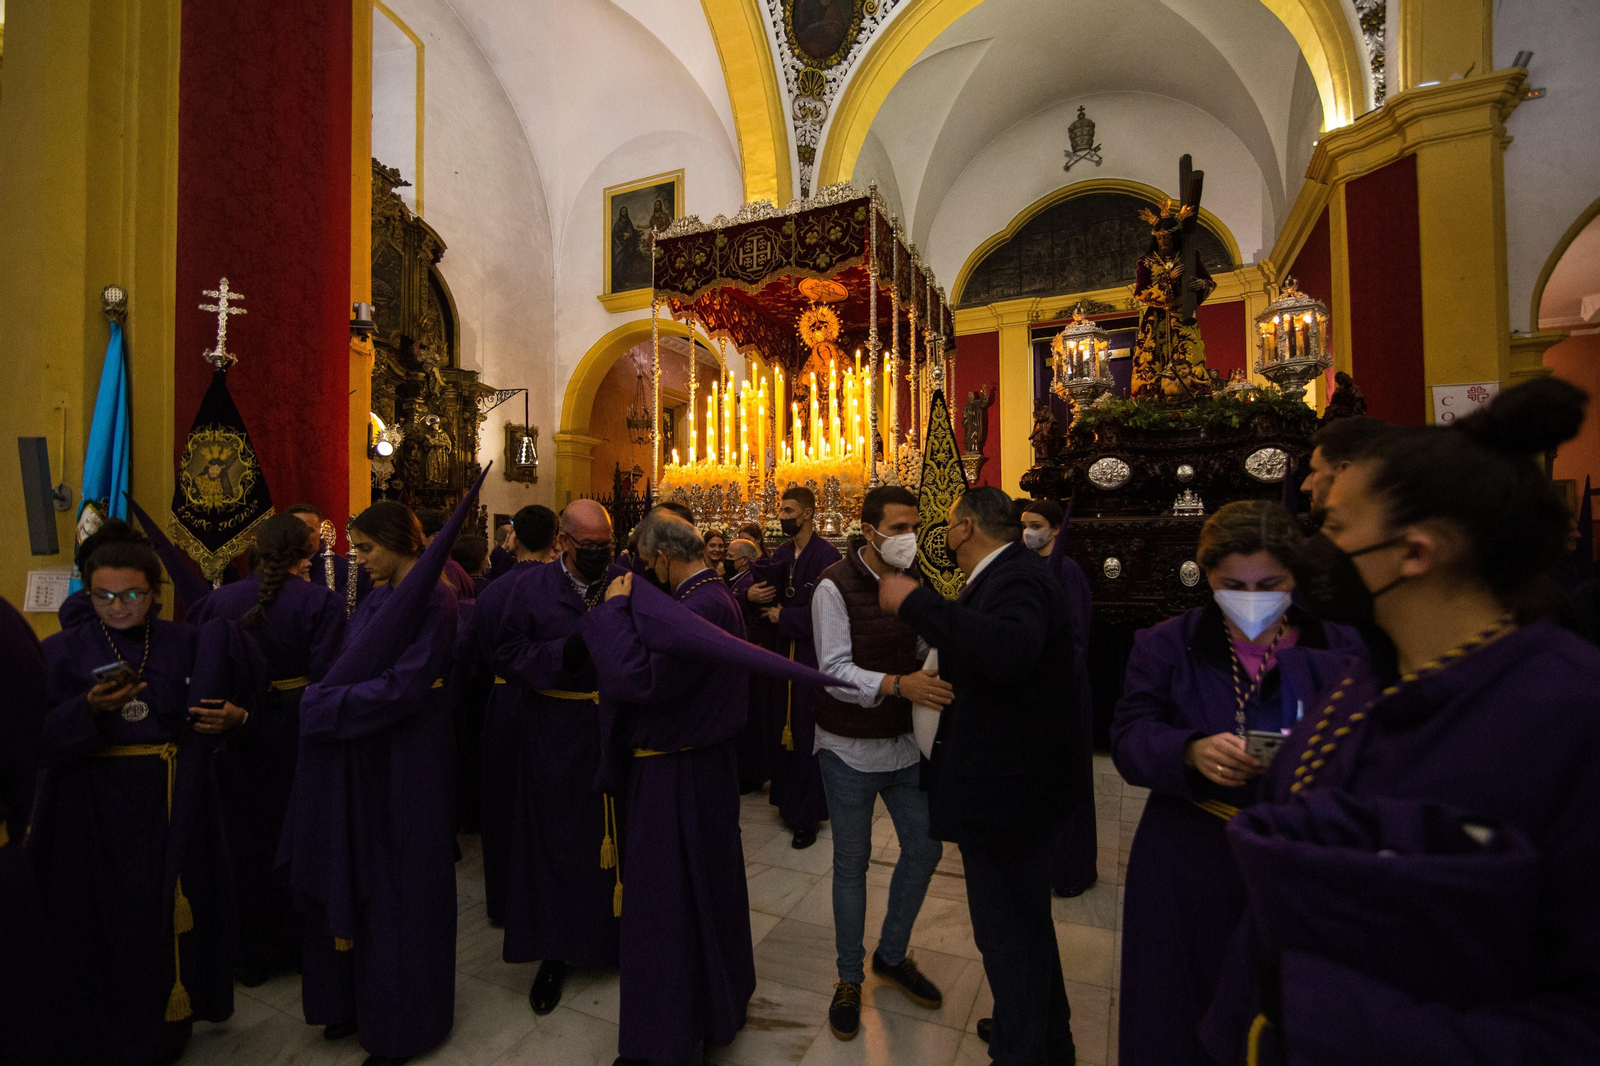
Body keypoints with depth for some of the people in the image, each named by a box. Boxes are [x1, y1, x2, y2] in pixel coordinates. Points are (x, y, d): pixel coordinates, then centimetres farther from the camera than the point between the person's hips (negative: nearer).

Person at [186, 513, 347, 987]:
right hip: (296, 736, -3)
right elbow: (327, 677, -23)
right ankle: (300, 942, 31)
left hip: (237, 738, 3)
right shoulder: (320, 602, -18)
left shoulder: (218, 601, -5)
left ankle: (250, 953, 34)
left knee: (246, 840, 19)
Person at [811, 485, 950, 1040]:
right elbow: (835, 671, -22)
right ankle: (849, 977, 34)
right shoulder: (836, 586, -17)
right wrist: (896, 684, -36)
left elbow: (922, 650, 8)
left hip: (904, 742, 6)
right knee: (852, 864, 10)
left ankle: (892, 955, 39)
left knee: (925, 848, 14)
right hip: (851, 748, -5)